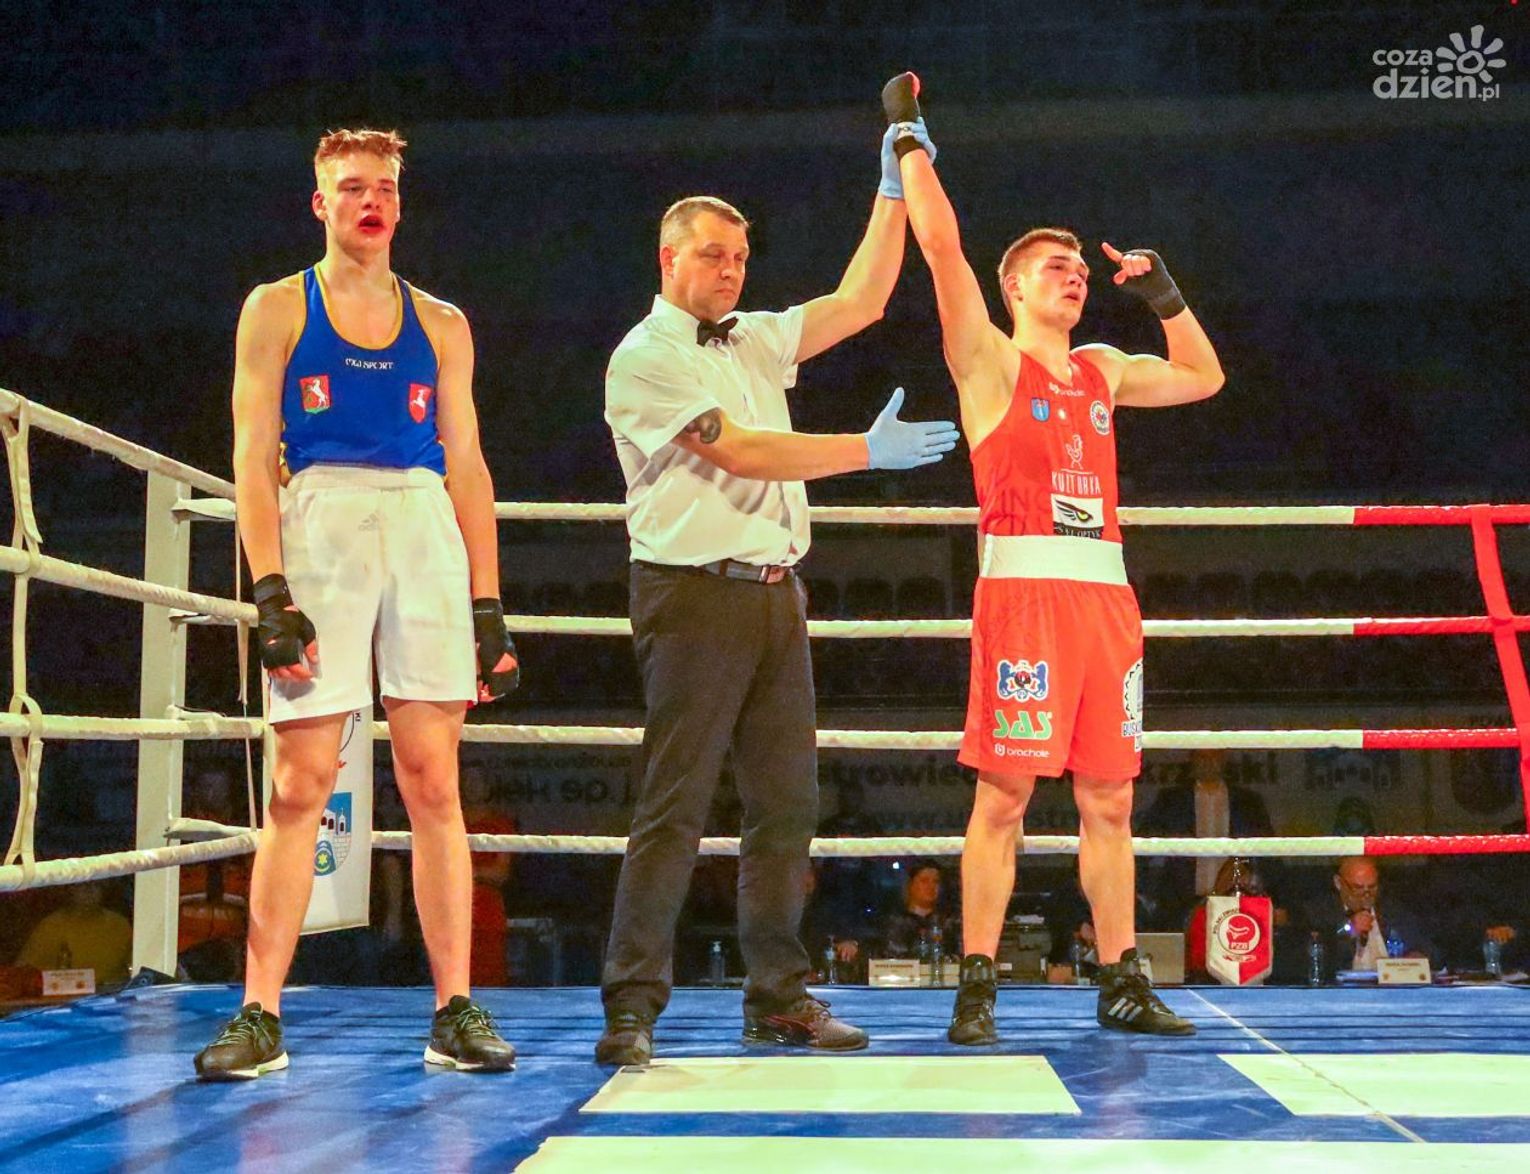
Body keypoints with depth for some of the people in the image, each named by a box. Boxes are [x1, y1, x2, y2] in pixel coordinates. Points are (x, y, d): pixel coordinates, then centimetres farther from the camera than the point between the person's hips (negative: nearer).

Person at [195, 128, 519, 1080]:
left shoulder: (440, 324, 17)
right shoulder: (278, 310, 11)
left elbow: (467, 466, 15)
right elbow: (253, 456, 3)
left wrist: (488, 606, 8)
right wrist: (270, 592, -9)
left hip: (427, 531, 2)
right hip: (320, 524, -2)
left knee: (433, 782, -2)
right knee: (300, 786, -6)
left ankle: (456, 1011, 0)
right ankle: (261, 1015, -1)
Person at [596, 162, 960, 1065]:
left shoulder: (756, 341, 19)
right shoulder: (645, 356, -3)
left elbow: (860, 302, 18)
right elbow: (737, 450, -12)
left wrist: (894, 190, 12)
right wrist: (871, 451, -12)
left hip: (776, 590, 7)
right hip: (696, 592, -7)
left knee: (787, 800, 6)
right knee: (676, 802, -9)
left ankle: (779, 997, 13)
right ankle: (633, 1007, -6)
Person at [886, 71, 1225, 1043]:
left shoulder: (1101, 370, 21)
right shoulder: (989, 359, 5)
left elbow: (1203, 378, 32)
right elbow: (942, 246, -4)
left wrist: (1162, 293, 21)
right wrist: (911, 141, -2)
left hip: (1106, 592, 6)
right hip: (1023, 587, -6)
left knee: (1110, 799, 7)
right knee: (1004, 796, -6)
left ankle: (1123, 983, 15)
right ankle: (977, 988, -1)